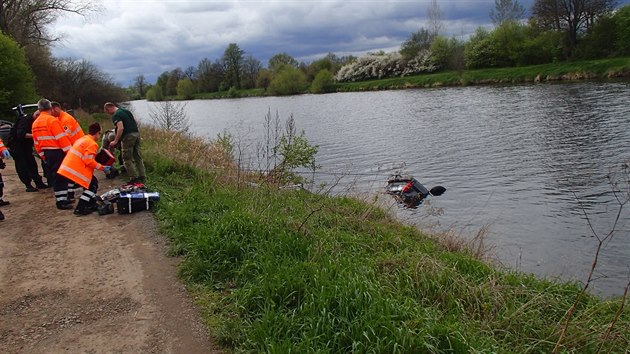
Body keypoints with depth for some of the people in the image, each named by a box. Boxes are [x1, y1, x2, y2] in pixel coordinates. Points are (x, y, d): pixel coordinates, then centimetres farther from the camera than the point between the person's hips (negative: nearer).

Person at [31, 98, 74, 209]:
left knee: (54, 176, 15)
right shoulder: (52, 120, -14)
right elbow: (62, 138, -18)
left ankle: (61, 199, 23)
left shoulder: (35, 123, 11)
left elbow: (36, 142, 15)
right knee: (61, 176, -4)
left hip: (47, 153, 8)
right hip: (57, 152, -8)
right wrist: (70, 152, -14)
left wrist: (43, 155, 22)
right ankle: (62, 201, -5)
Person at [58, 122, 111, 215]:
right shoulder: (92, 143, -10)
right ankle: (80, 209, -1)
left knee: (93, 182, 19)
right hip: (76, 170, -10)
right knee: (92, 185, 1)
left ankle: (91, 204, 25)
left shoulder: (81, 139, 20)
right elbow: (88, 161, -19)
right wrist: (102, 168, -11)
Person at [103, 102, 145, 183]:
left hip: (128, 136, -8)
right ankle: (142, 177, 13)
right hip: (136, 133, 8)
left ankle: (134, 178, -4)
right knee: (138, 157, 12)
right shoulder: (126, 111, 18)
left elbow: (121, 128, -21)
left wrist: (115, 141, -16)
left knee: (127, 159, 0)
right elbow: (135, 122, 22)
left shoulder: (116, 115, -9)